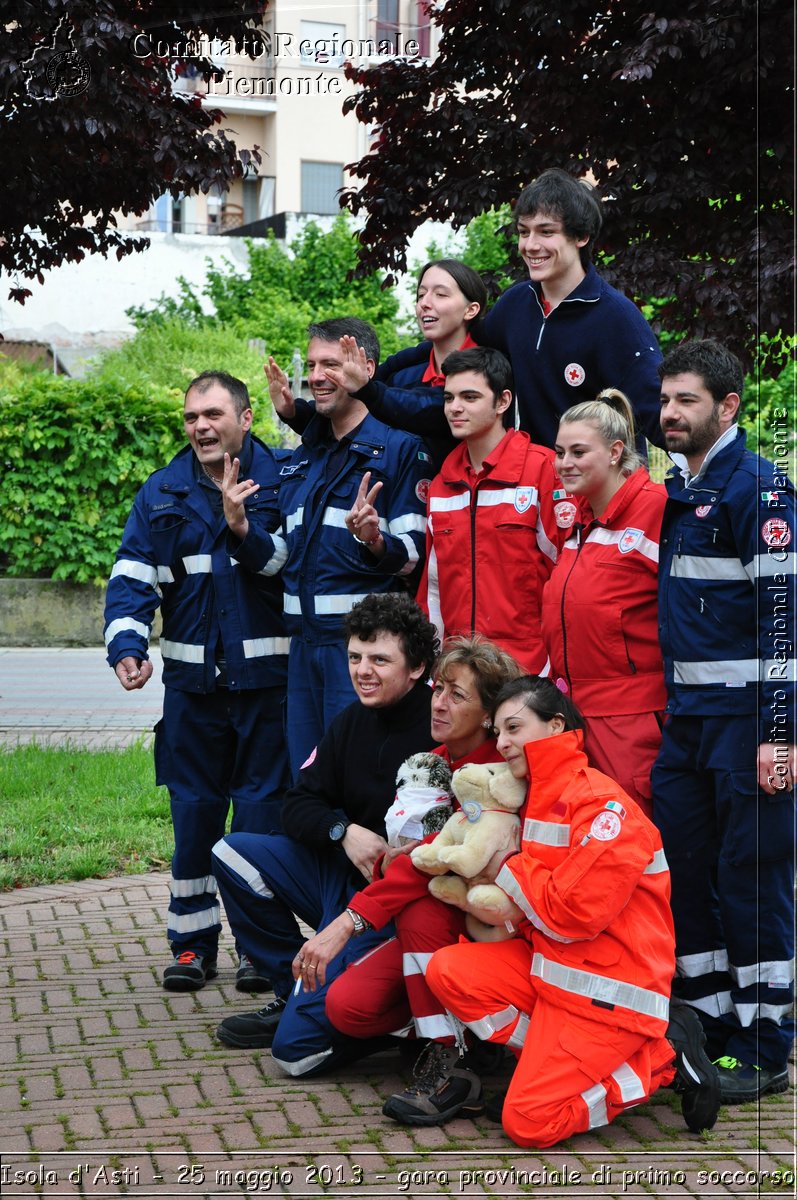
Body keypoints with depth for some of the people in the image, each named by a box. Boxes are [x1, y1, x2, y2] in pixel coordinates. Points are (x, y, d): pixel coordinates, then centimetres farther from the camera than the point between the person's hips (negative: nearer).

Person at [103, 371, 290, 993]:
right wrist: (127, 645, -12)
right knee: (194, 809, 7)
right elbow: (133, 577, 3)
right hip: (192, 678, 3)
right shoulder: (162, 493, 8)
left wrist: (242, 527, -24)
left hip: (266, 677, -3)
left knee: (263, 807, 2)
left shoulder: (281, 482, -1)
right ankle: (193, 939, 17)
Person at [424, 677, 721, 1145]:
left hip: (609, 988, -9)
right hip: (548, 963, 9)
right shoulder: (540, 799, 12)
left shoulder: (602, 805, -18)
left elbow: (572, 916, -22)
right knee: (448, 970, -7)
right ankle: (553, 1057, 0)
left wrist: (507, 869, -9)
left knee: (529, 1122, -13)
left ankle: (663, 1058, 2)